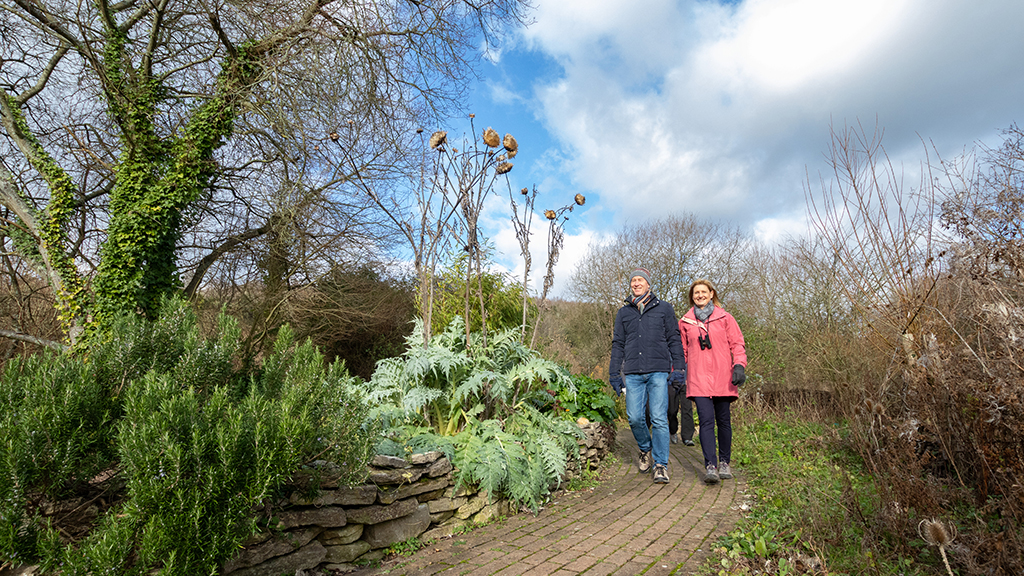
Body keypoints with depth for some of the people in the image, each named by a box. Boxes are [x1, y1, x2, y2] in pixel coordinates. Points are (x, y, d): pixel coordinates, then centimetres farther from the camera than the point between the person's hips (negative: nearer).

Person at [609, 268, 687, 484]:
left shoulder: (664, 308, 10)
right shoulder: (623, 313, 15)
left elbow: (674, 340, 8)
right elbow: (618, 344, 16)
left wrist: (678, 369, 1)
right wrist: (614, 373, 10)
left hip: (658, 371, -2)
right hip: (633, 374, 2)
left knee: (659, 419, -6)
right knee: (635, 418, -1)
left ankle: (661, 465, 7)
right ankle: (645, 449, 28)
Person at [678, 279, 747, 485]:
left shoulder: (724, 318, 8)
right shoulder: (685, 322, 10)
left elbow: (737, 344, 7)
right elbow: (681, 350, 17)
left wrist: (739, 365, -7)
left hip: (722, 377, 1)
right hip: (698, 378, 0)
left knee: (723, 420, 8)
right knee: (706, 420, -10)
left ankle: (724, 463, 25)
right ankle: (710, 466, -10)